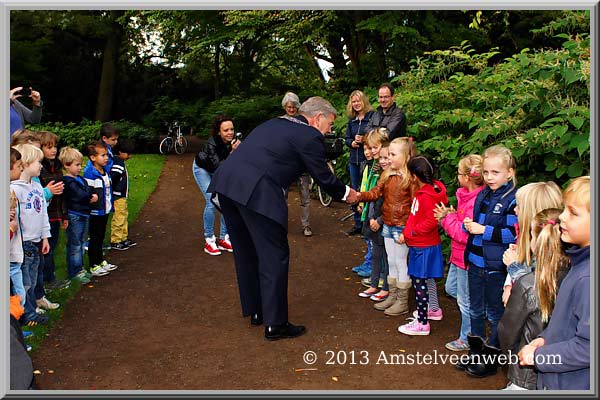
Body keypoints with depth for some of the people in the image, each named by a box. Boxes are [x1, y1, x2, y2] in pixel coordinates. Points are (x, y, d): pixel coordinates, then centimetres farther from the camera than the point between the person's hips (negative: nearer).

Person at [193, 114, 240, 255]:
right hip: (202, 169, -5)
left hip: (219, 170, 5)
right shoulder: (211, 143, -37)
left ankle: (223, 239, 7)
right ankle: (209, 241, -4)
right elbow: (218, 167, -44)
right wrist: (232, 152, -52)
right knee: (211, 202, -16)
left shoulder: (233, 141, -24)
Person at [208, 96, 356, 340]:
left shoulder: (274, 124, 26)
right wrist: (346, 194, 24)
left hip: (224, 181, 9)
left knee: (246, 253, 20)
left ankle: (254, 311, 35)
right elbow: (324, 178, 7)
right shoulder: (310, 136, 1)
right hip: (257, 192, -9)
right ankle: (275, 325, 12)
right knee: (274, 257, 4)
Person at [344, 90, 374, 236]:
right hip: (354, 160, 7)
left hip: (368, 159, -7)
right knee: (355, 192, 12)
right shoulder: (351, 120, 13)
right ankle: (358, 224, 22)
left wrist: (364, 139, -20)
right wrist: (352, 143, -4)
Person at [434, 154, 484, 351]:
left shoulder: (475, 202, -27)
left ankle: (466, 339, 23)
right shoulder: (466, 195, 4)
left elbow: (464, 234, -27)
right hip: (459, 254, 10)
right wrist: (448, 216, -5)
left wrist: (447, 218, -17)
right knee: (451, 288, 24)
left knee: (465, 300, 6)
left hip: (467, 257, -10)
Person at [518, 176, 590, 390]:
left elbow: (588, 347, -29)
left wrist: (538, 356, -18)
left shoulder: (589, 279, -30)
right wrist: (546, 338, 2)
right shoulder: (581, 264, 2)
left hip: (574, 385, -8)